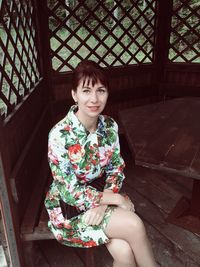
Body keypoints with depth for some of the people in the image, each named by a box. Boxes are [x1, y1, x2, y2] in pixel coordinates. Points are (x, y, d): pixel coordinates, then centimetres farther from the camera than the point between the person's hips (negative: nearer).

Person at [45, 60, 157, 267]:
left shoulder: (109, 126, -8)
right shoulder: (60, 135, -24)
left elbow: (116, 168, 1)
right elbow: (70, 192, -20)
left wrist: (104, 201, -15)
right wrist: (116, 199, -17)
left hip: (100, 194, 4)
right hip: (69, 206, -4)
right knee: (133, 224, -21)